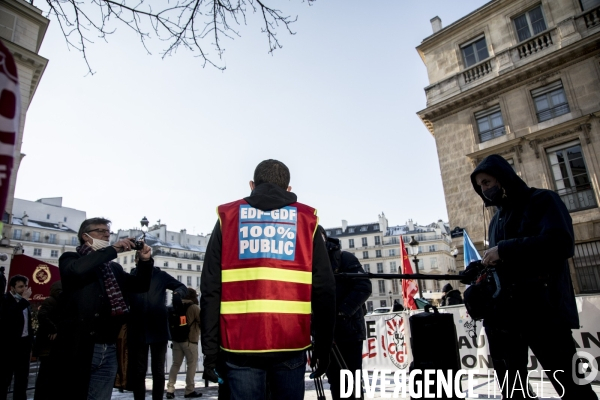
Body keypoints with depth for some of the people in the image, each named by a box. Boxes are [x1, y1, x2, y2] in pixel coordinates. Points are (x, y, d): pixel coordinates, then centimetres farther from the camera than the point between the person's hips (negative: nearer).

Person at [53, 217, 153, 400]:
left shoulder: (114, 267, 18)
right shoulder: (70, 258, 5)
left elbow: (140, 286, 15)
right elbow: (77, 270, -19)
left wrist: (145, 261, -2)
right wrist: (113, 249, -17)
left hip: (109, 350, 5)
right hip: (78, 348, -5)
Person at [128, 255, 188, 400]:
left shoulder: (160, 276, 5)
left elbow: (182, 287, 7)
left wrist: (178, 293, -15)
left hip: (158, 330, 0)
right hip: (137, 332, 0)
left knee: (158, 371, 10)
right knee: (138, 371, 10)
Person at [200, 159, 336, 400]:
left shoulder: (227, 217, 7)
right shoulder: (307, 219, 7)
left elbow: (211, 289, 1)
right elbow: (324, 289, 2)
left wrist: (210, 349, 5)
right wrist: (323, 346, 9)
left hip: (241, 344, 0)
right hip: (290, 344, 0)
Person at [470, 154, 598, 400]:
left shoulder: (541, 200, 1)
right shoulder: (496, 221, 21)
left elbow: (561, 242, -17)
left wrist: (503, 250, -15)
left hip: (543, 310, -7)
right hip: (502, 314, 7)